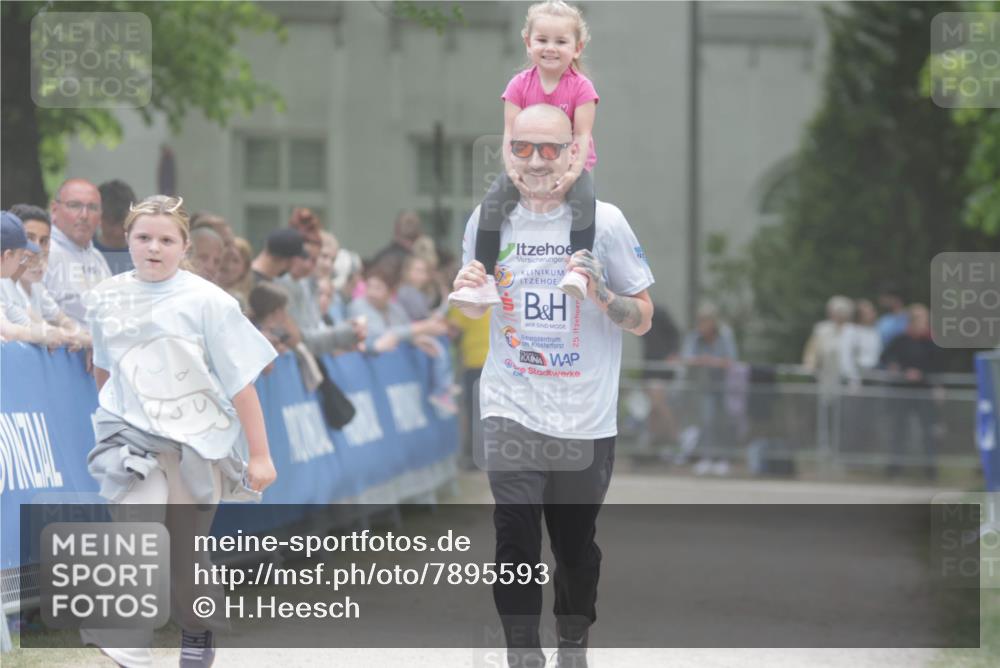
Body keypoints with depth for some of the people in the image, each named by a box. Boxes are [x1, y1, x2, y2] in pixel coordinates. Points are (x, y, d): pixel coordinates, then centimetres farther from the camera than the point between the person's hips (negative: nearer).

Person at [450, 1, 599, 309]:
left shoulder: (580, 87, -9)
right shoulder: (520, 86, -3)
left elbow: (582, 137, -15)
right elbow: (509, 136, -8)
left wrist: (573, 173, -31)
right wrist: (512, 170, -25)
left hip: (570, 166, -3)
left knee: (583, 197, -36)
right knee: (493, 201, -21)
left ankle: (578, 271, -38)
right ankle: (483, 281, -19)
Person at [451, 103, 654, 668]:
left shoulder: (604, 221, -4)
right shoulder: (489, 219, 3)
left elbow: (644, 319, 1)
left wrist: (598, 292, -18)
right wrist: (468, 290, -3)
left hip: (585, 421, -1)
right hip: (511, 414, 1)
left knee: (576, 547, 12)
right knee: (516, 545, -10)